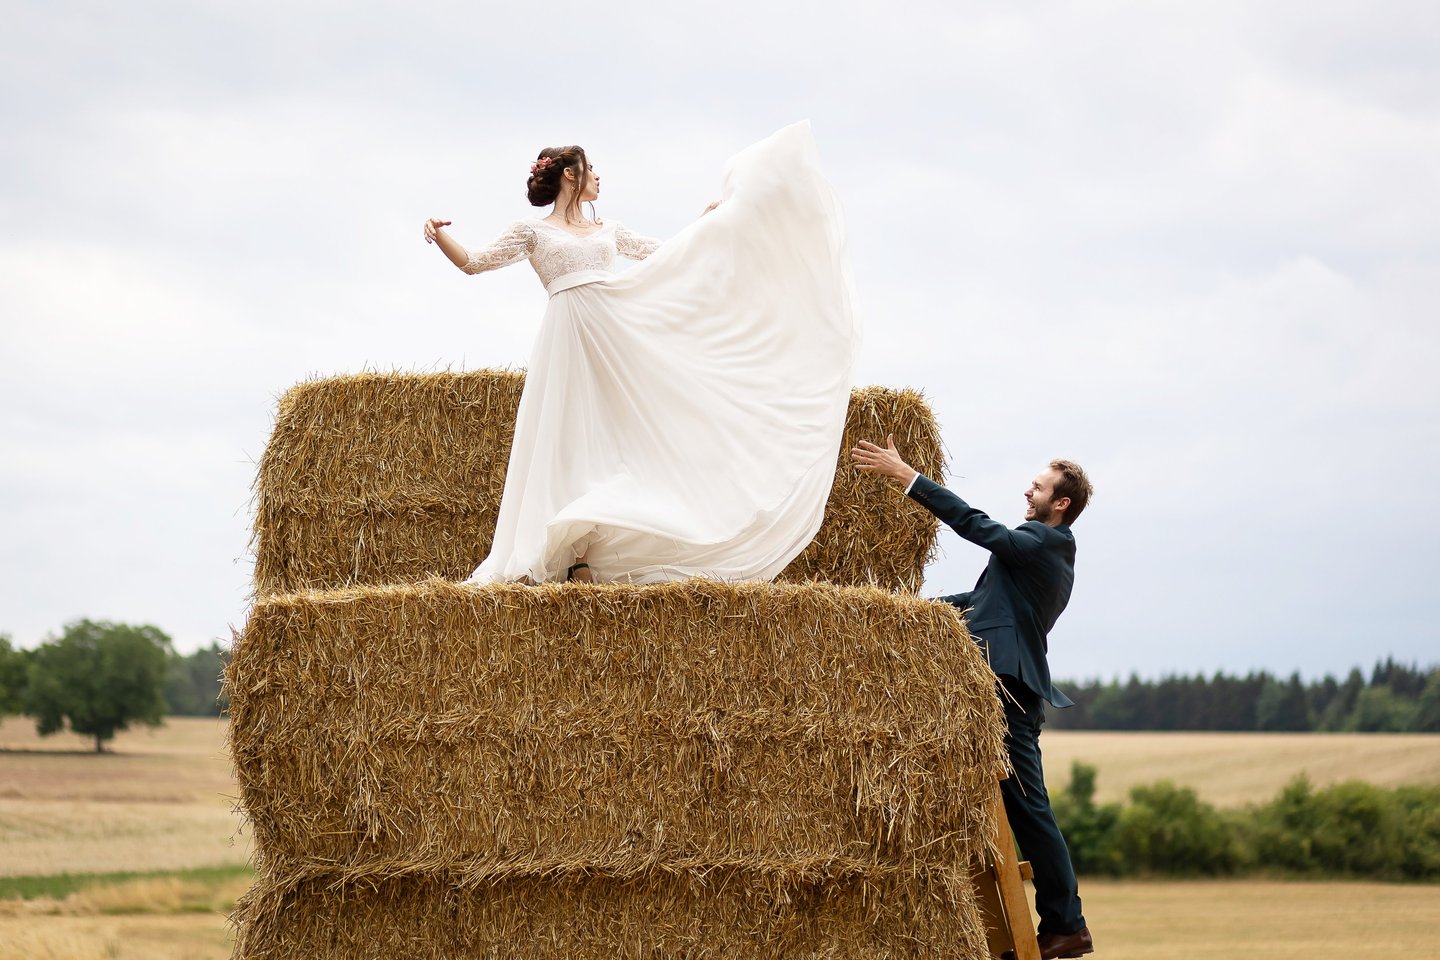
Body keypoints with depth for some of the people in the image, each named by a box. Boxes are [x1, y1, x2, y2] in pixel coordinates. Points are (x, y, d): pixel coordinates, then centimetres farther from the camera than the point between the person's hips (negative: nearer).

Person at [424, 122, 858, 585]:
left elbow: (662, 254, 31)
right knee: (573, 440, -8)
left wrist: (708, 218, 31)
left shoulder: (607, 231, 22)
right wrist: (440, 238, -14)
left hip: (621, 337, 5)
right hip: (570, 342, -5)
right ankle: (573, 557, -9)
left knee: (629, 435, -1)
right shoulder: (532, 231, 9)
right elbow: (474, 263, 4)